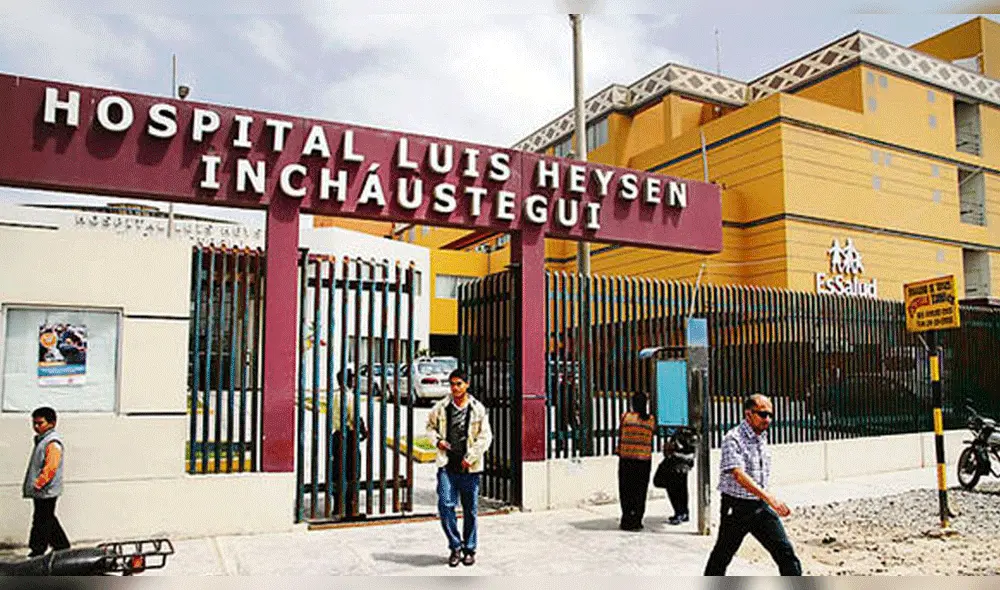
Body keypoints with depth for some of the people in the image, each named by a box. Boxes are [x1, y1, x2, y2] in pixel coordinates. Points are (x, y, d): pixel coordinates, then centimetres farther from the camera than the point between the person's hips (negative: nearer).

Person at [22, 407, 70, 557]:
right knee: (48, 519, 17)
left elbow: (51, 467, -24)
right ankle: (62, 545, 26)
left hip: (46, 490, -10)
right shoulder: (41, 439, 14)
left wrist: (37, 484, -21)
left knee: (41, 521, -1)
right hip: (40, 490, 10)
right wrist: (32, 484, 19)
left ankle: (38, 550, 8)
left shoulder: (52, 443, -18)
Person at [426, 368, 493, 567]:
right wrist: (437, 440, 0)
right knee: (445, 505, -8)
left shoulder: (478, 409, -2)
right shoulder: (441, 407, 3)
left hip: (469, 468, -1)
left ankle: (469, 549, 23)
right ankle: (455, 546, 9)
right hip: (447, 465, 1)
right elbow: (430, 426, 19)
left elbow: (485, 437, -2)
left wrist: (470, 458, -9)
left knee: (470, 510, 8)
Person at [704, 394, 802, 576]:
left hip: (761, 506, 6)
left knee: (785, 550, -2)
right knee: (723, 554, 7)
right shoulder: (733, 439, -17)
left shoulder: (762, 437, 9)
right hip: (737, 507, -6)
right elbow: (739, 475, -29)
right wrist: (769, 497, -37)